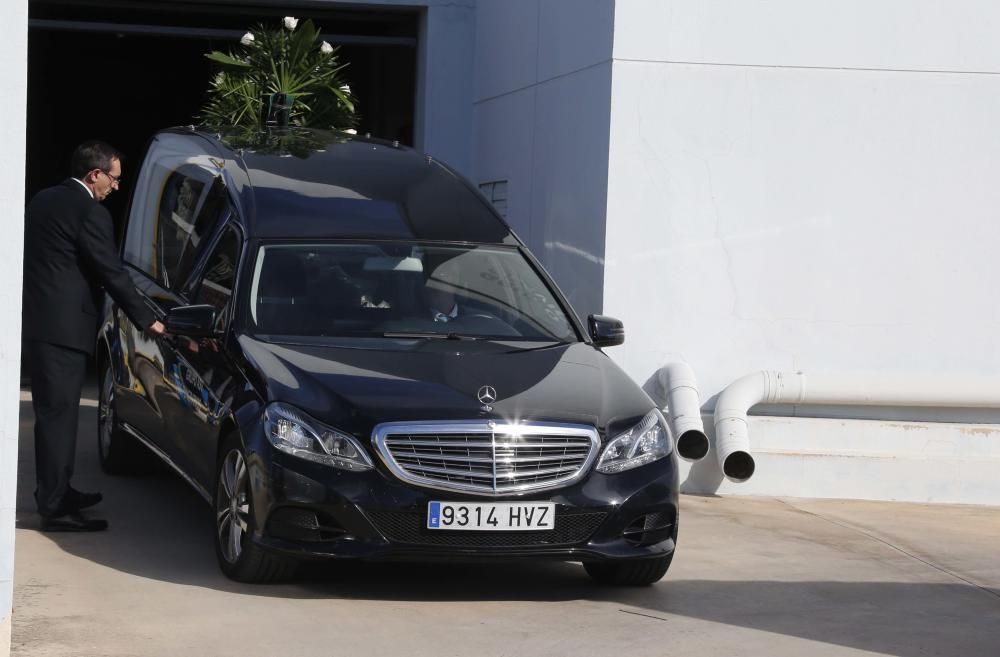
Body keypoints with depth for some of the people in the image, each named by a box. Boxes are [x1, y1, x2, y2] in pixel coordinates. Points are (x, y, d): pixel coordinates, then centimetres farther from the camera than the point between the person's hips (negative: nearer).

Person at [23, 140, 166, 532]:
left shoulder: (43, 201, 15)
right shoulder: (90, 213, -13)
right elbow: (112, 274, -12)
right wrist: (147, 320, -3)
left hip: (37, 320, 9)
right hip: (63, 327, -9)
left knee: (53, 412, 19)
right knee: (58, 415, -7)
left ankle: (56, 492, 29)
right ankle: (55, 508, -5)